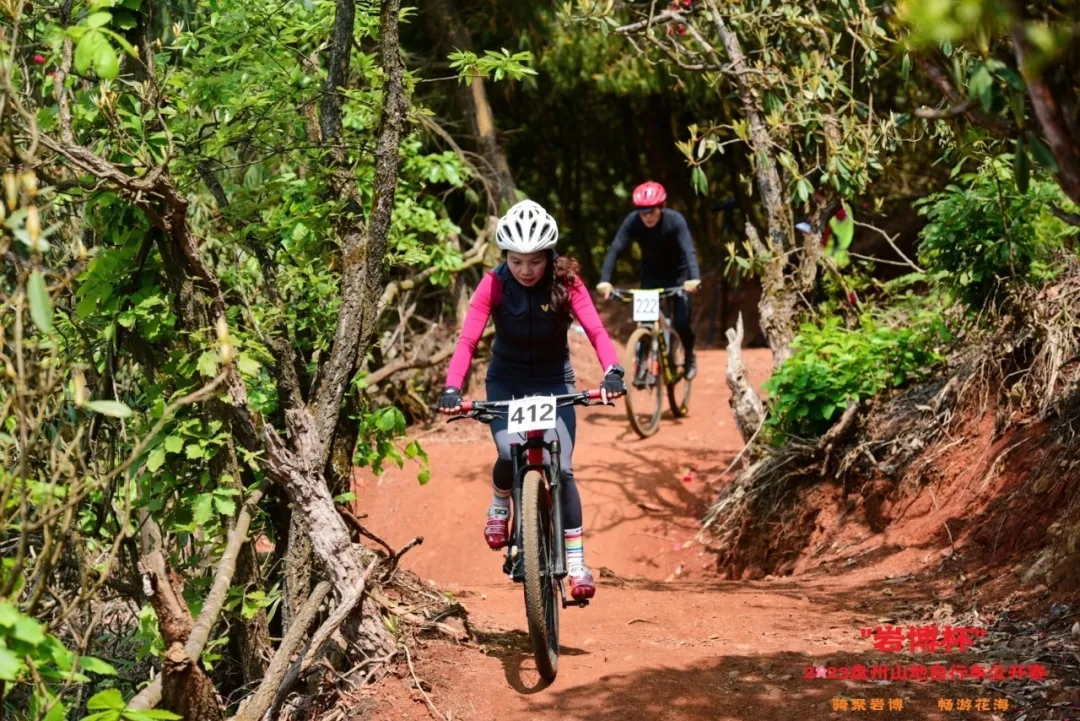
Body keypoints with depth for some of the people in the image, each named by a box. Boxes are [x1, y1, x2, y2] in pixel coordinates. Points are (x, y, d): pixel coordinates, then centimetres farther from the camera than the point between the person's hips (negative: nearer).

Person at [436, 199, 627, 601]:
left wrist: (612, 372, -45)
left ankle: (576, 563, -3)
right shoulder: (494, 285, -17)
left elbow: (596, 330, -26)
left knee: (561, 468, -13)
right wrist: (452, 388, -40)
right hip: (506, 381, 0)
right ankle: (499, 507, 10)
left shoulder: (565, 282, -17)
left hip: (553, 381, 0)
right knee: (509, 454, -24)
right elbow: (468, 339, -25)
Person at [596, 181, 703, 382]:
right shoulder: (632, 222, -23)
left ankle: (689, 356, 16)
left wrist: (694, 278, -56)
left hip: (677, 274, -2)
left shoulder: (675, 220, -28)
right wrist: (604, 280, -43)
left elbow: (689, 250, -38)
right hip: (651, 274, 2)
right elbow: (615, 250, -29)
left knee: (681, 321, -12)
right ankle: (643, 363, 7)